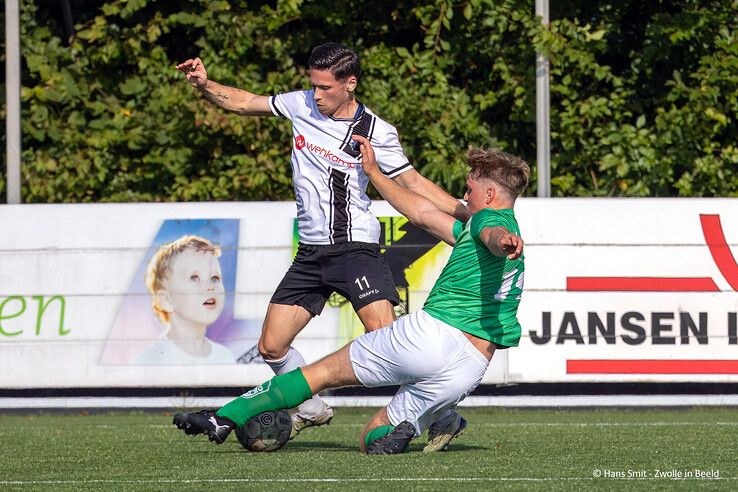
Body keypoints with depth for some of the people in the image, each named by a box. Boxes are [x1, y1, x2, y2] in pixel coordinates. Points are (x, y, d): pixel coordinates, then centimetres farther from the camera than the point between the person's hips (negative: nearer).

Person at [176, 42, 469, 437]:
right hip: (310, 253, 5)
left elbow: (412, 183, 0)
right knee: (271, 347, 2)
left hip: (356, 248, -5)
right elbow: (243, 103, 16)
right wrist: (204, 85, -1)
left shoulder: (376, 133, -7)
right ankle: (312, 409, 25)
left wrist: (467, 213, -10)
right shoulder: (301, 105, 4)